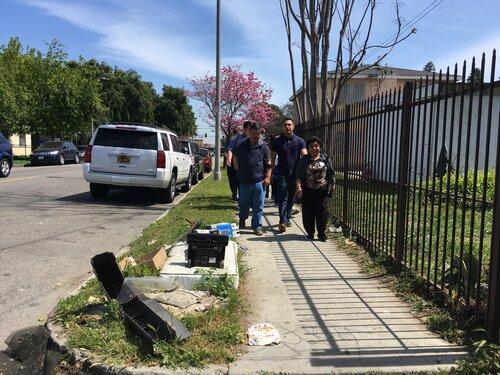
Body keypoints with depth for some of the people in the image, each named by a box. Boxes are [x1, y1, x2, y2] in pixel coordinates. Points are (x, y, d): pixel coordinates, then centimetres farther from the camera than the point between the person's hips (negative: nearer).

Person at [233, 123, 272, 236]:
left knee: (258, 206, 2)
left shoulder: (263, 146, 2)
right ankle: (242, 220, 40)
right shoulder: (241, 145, 4)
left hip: (259, 181, -1)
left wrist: (268, 177, -4)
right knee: (243, 204, 13)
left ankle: (257, 226, 13)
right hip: (244, 181, 1)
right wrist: (239, 171, 9)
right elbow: (235, 159, 17)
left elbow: (268, 164, 5)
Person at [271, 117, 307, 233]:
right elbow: (272, 158, 4)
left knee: (291, 198, 12)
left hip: (295, 174, 2)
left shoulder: (299, 141, 6)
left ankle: (287, 219, 24)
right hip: (282, 174, -2)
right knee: (282, 198, -7)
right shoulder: (277, 141, 4)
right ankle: (283, 221, -10)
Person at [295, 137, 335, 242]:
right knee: (308, 213, 5)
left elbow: (331, 173, 11)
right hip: (308, 192, 0)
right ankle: (310, 233, 21)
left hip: (323, 191, 0)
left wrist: (332, 185, 7)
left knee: (322, 213, -1)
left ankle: (321, 233, 13)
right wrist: (298, 186, -14)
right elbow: (298, 175, 0)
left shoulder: (325, 158, 7)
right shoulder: (304, 160, 4)